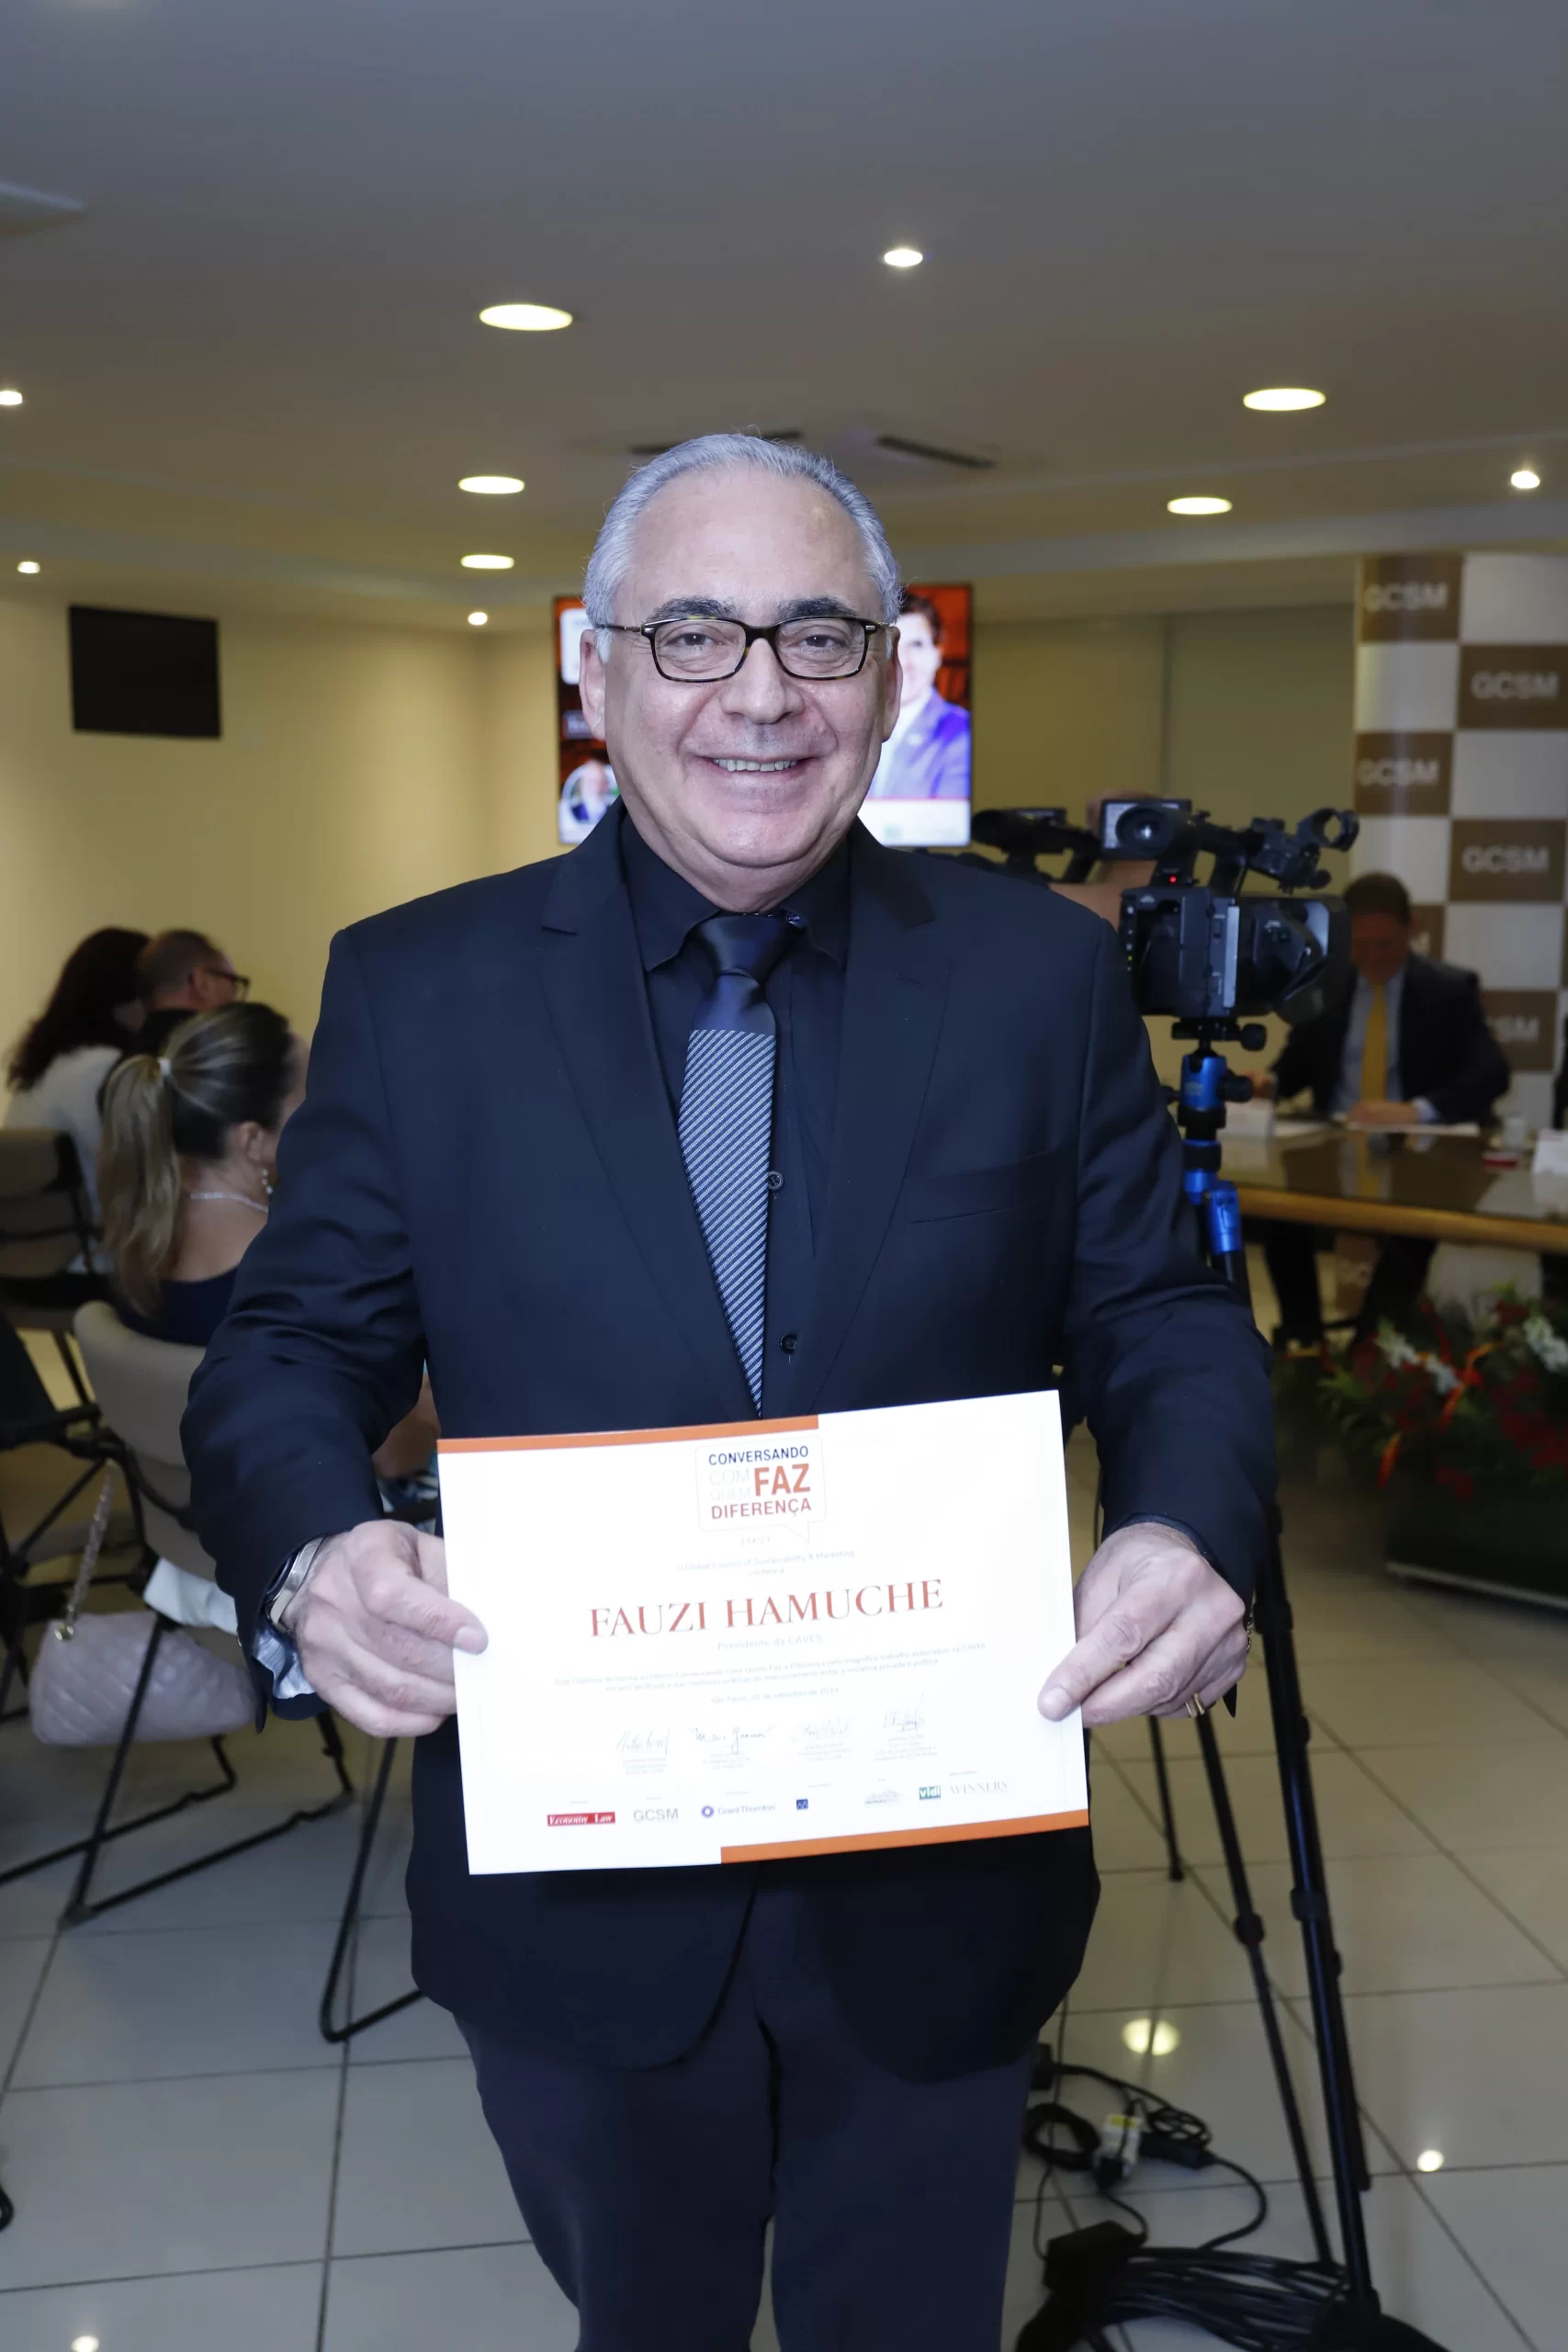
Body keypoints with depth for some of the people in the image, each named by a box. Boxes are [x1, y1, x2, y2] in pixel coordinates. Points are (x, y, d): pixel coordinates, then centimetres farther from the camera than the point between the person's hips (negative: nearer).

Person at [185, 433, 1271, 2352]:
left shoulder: (1041, 978, -3)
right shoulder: (415, 989, -5)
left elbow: (1162, 1319, 0)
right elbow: (294, 1346, -2)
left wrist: (1188, 1529, -21)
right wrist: (313, 1560, -24)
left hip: (938, 1889, 1)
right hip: (575, 1895, 0)